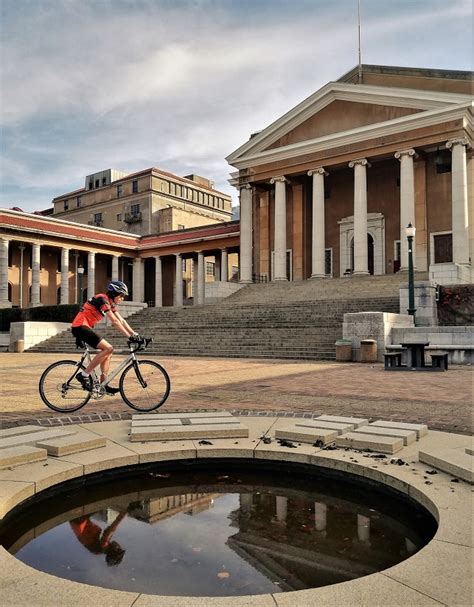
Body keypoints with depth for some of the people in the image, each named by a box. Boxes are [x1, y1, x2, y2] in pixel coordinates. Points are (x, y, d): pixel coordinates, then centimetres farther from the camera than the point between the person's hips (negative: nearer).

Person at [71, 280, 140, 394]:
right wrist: (130, 337, -21)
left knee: (107, 352, 7)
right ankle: (84, 375, -14)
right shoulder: (102, 299, -16)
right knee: (108, 348, -18)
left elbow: (122, 320, 13)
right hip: (80, 327, -10)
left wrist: (135, 334, 5)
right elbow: (115, 322, -21)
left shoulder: (110, 303, 14)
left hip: (84, 327, 10)